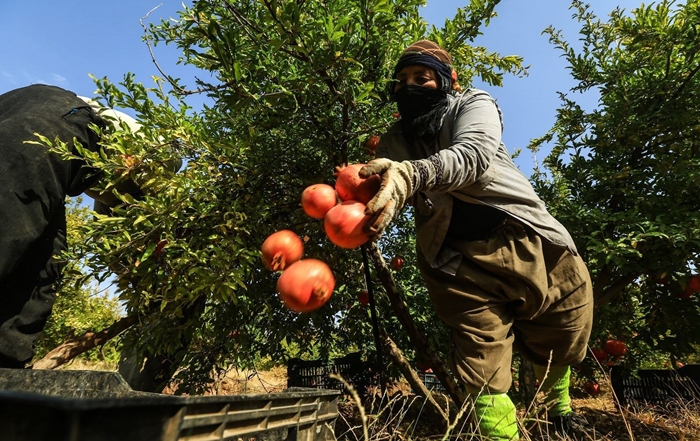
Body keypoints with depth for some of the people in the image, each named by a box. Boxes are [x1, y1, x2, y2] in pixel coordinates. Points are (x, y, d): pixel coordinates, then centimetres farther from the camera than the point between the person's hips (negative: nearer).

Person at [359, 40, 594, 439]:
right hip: (460, 262, 1)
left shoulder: (472, 104, 3)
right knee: (484, 373, -7)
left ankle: (559, 403, 43)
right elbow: (384, 192, -4)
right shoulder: (396, 142, 10)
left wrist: (414, 173, -40)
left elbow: (474, 154, -20)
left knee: (563, 336, 12)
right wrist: (371, 214, -30)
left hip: (524, 238, 0)